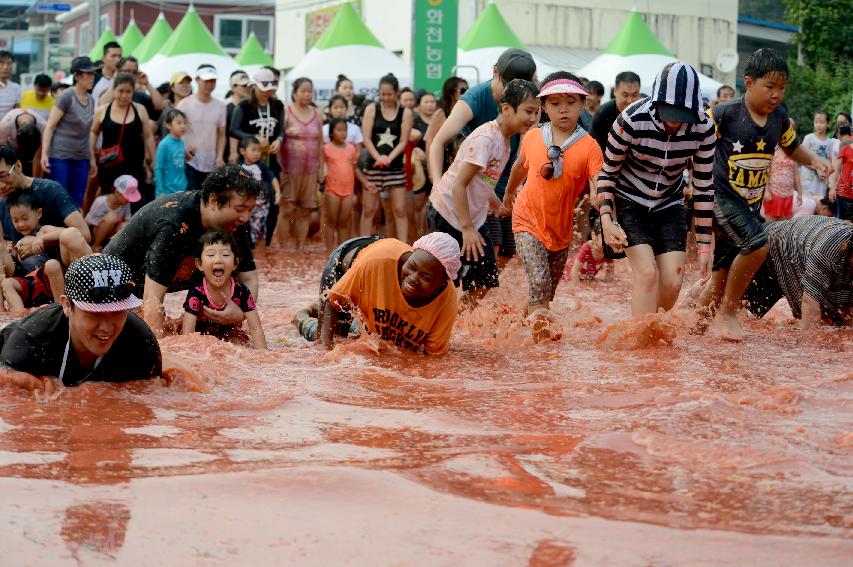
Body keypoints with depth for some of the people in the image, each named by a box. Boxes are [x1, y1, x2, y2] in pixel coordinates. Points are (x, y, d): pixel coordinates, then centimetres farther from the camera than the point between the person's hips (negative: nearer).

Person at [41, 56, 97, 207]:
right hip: (61, 156, -6)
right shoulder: (66, 97, -7)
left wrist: (92, 158, 20)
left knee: (77, 203, 3)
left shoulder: (90, 100, 12)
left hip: (81, 158, 6)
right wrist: (44, 154, -16)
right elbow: (50, 126, -8)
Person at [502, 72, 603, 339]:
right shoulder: (532, 138, -7)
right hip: (528, 222, -1)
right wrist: (509, 193, 30)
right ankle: (540, 328, -16)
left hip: (561, 228, 1)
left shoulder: (588, 146, -14)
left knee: (549, 292, 16)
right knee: (539, 281, -20)